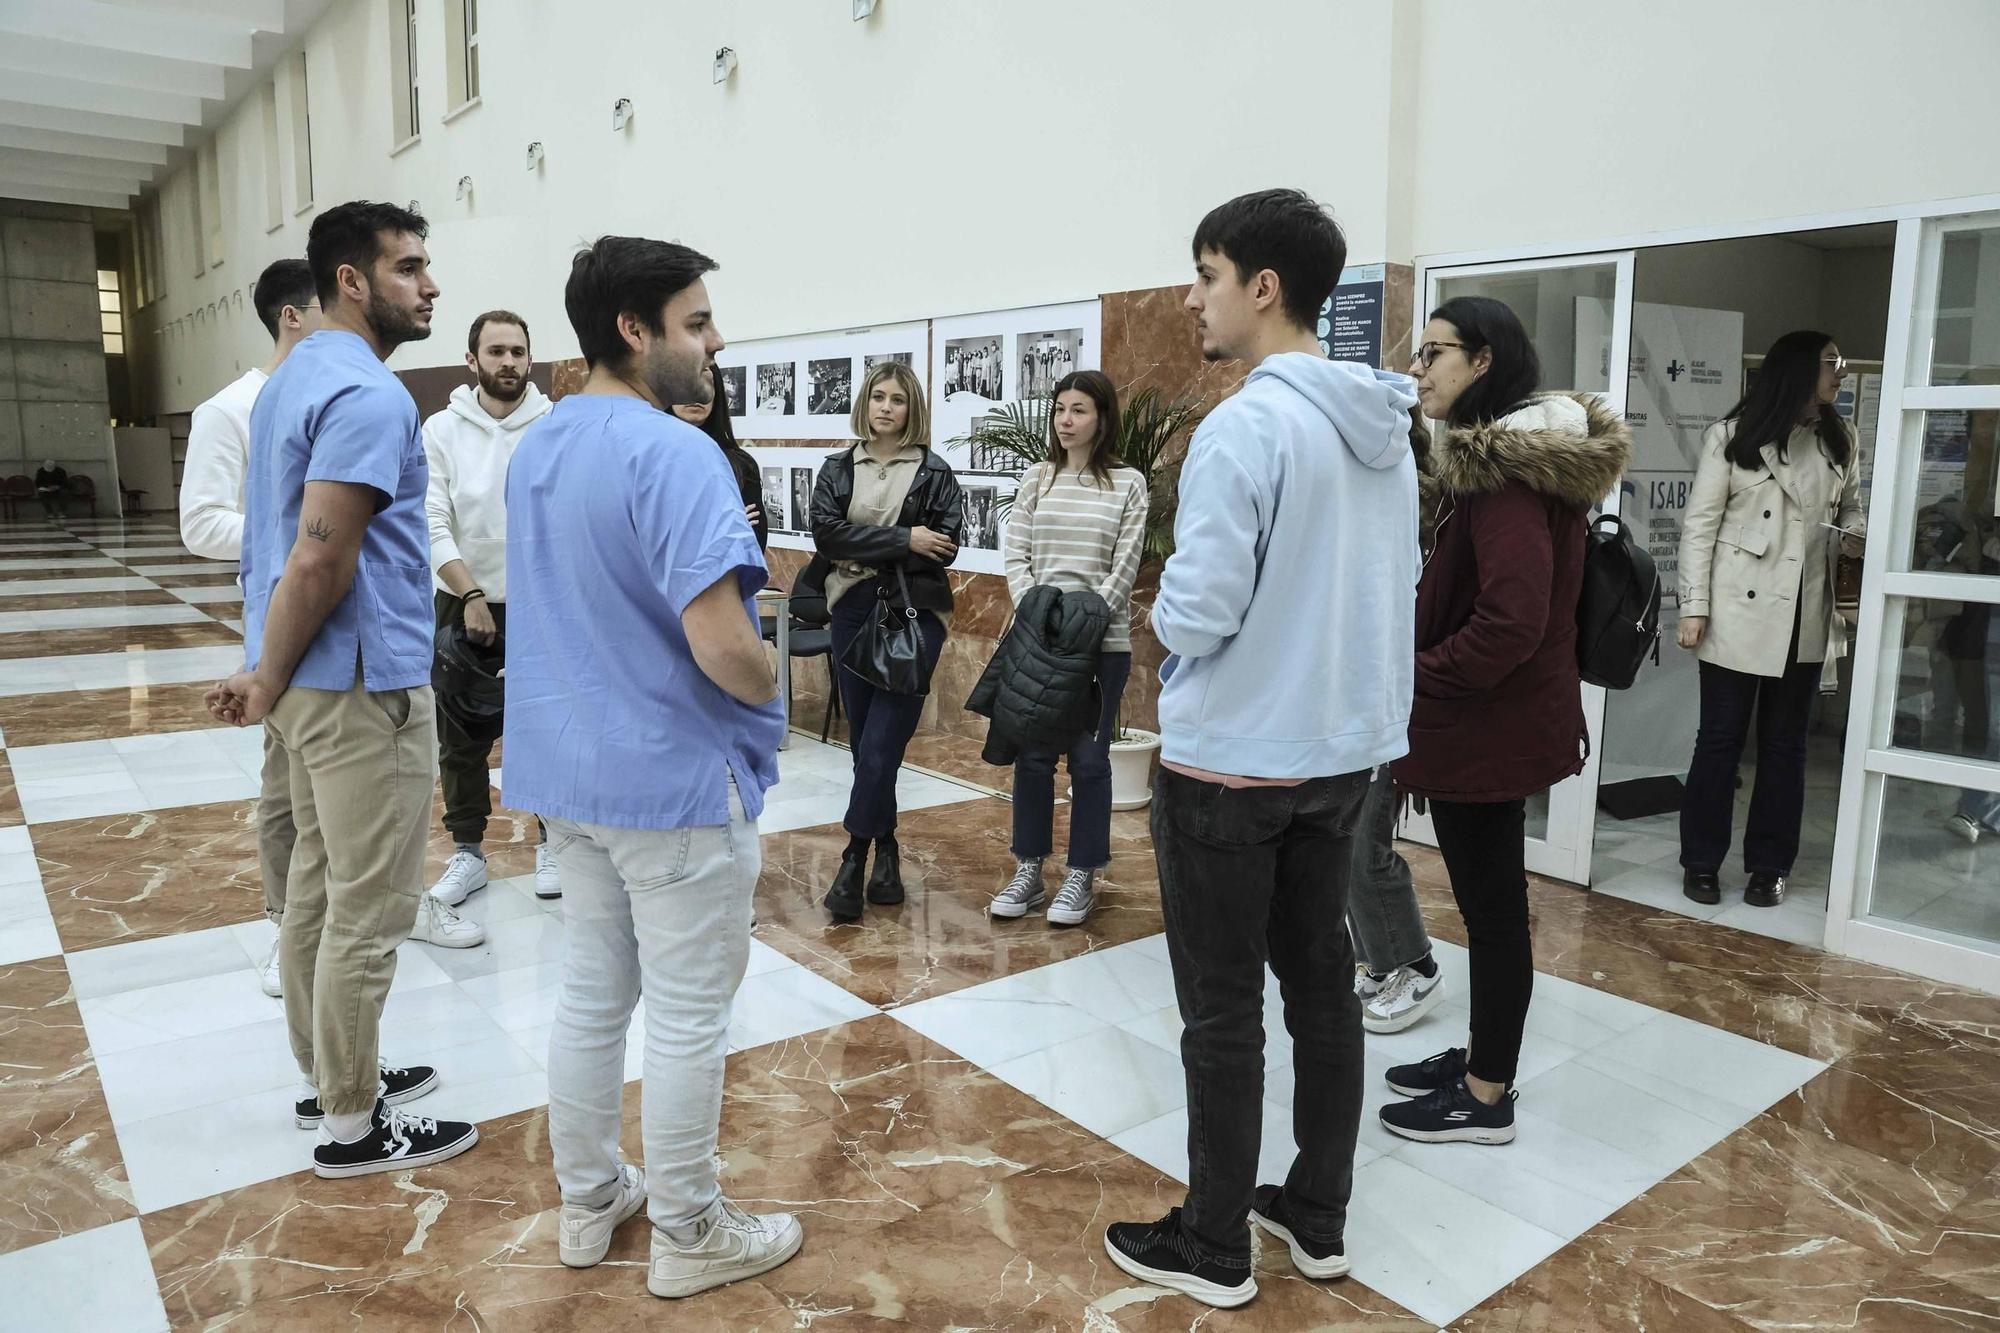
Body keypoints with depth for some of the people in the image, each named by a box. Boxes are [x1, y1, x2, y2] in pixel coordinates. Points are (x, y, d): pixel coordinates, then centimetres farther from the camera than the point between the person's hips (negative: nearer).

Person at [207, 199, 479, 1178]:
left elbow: (275, 536, 18)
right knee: (371, 908, 0)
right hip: (365, 682, -10)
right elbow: (322, 559, -25)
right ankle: (353, 1123, 13)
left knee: (320, 887, 18)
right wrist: (268, 680, -12)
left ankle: (327, 1076, 31)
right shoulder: (370, 394, -18)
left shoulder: (294, 378, 15)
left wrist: (267, 670, 18)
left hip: (315, 678, 10)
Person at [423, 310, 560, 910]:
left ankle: (552, 843, 23)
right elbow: (433, 524, -5)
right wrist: (471, 597, -13)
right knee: (461, 738, 8)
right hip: (462, 604, 2)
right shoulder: (441, 430, -1)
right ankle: (467, 852, 21)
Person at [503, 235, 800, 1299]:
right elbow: (722, 645, -27)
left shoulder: (534, 448, 8)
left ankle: (589, 1200, 35)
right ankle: (688, 1234, 23)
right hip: (676, 779, -8)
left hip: (568, 769, 9)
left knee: (592, 991, 20)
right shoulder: (673, 454, -21)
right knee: (687, 1016, 7)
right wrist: (769, 694, -7)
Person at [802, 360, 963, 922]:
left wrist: (863, 548, -9)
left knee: (880, 743, -10)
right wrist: (902, 541, -14)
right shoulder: (837, 469, 10)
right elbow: (825, 532, -6)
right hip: (852, 612, 3)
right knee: (864, 742, 7)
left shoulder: (935, 472, 3)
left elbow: (946, 546, -8)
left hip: (913, 613, -3)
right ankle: (886, 852, 20)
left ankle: (855, 858, -2)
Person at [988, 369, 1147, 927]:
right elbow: (1015, 556, 4)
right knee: (1032, 755, 7)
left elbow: (1124, 567, -6)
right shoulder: (1036, 479, 7)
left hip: (1102, 642, -3)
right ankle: (1028, 871, 19)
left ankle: (1081, 877, 16)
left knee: (1089, 759, 3)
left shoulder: (1128, 483, -1)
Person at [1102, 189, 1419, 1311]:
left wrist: (1165, 602, -1)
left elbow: (1194, 616, -22)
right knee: (1322, 982, 17)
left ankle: (1213, 1247, 22)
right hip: (1345, 752, 8)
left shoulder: (1245, 427, -20)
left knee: (1223, 1009, 5)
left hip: (1231, 763, -8)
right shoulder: (1389, 429, 6)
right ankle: (1318, 1216, 32)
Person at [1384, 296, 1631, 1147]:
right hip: (1501, 716, 10)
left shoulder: (1503, 466, -20)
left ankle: (1486, 1098, 18)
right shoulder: (1505, 454, 13)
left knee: (1492, 906, 3)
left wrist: (1416, 678, -17)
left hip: (1488, 723, -10)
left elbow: (1512, 617, -28)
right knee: (1489, 899, 19)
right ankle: (1484, 1058, 34)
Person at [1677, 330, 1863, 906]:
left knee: (1784, 743, 10)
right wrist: (1694, 607, -11)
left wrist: (1855, 534, -4)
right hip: (1739, 611, -4)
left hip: (1804, 616, 5)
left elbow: (1849, 507, 20)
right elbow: (1699, 524, -6)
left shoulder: (1840, 439, 9)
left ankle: (1769, 865, 21)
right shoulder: (1732, 436, -5)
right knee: (1721, 738, 2)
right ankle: (1702, 861, 14)